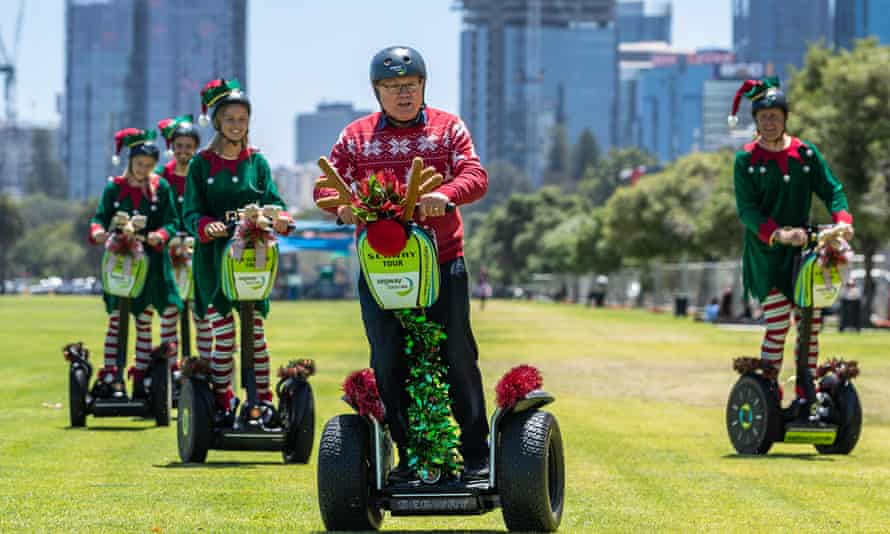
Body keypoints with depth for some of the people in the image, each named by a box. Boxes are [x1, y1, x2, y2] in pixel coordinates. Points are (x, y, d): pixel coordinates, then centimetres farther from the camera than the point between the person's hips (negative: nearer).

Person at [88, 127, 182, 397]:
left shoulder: (161, 187, 3)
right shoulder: (114, 187, 4)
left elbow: (171, 222, -1)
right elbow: (101, 217, -1)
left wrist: (160, 235, -22)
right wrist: (97, 231, -24)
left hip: (151, 261, 0)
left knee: (144, 321, 6)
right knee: (116, 318, -5)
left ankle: (141, 376, 12)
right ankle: (110, 376, -4)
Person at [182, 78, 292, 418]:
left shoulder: (257, 162, 11)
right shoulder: (201, 164, 4)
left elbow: (273, 201, 3)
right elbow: (191, 213, -2)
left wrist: (280, 218, -20)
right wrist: (206, 226, -24)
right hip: (213, 260, -2)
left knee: (256, 330, 0)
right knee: (224, 337, -3)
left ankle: (264, 401, 8)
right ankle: (221, 404, 7)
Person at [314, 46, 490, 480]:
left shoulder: (448, 128, 7)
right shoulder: (356, 136, 10)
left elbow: (475, 176, -6)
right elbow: (325, 185, 4)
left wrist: (446, 194, -28)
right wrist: (341, 204, -19)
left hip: (442, 261, -1)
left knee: (457, 356, -1)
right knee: (388, 363, 1)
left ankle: (476, 454, 7)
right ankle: (409, 453, 11)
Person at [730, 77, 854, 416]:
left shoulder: (806, 153, 5)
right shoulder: (746, 160, -4)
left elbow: (831, 189, 3)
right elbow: (747, 210, -10)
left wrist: (842, 219, -18)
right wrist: (778, 234, -26)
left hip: (802, 250, 4)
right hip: (766, 255, -4)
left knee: (810, 324, 3)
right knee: (778, 324, -10)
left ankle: (805, 396, 13)